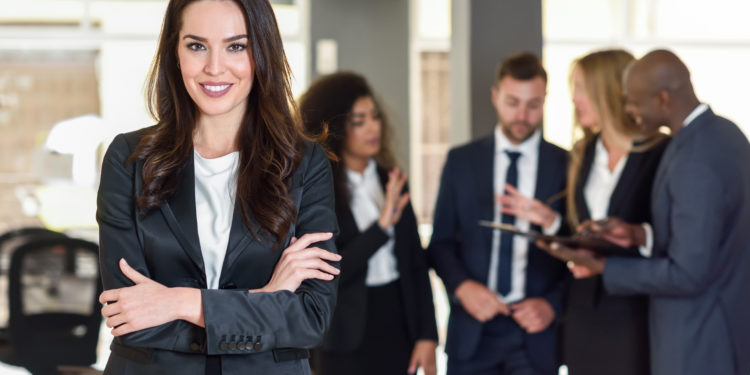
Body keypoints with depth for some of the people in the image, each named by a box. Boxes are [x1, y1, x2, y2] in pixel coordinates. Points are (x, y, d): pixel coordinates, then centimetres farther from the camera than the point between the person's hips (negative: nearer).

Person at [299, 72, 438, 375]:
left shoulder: (390, 180, 5)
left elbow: (415, 262, 7)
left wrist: (427, 334, 1)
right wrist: (381, 226, -24)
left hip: (399, 325, 4)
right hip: (350, 338, -4)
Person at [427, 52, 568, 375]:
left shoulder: (566, 165, 3)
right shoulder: (461, 161, 6)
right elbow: (440, 242, 8)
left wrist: (553, 304, -9)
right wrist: (462, 286, -10)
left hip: (534, 330, -1)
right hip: (473, 331, 1)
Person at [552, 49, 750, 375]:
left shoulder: (697, 164, -26)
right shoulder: (723, 133, 5)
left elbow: (687, 274, -25)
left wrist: (601, 267, -16)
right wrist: (640, 235, 3)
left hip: (699, 344, -10)